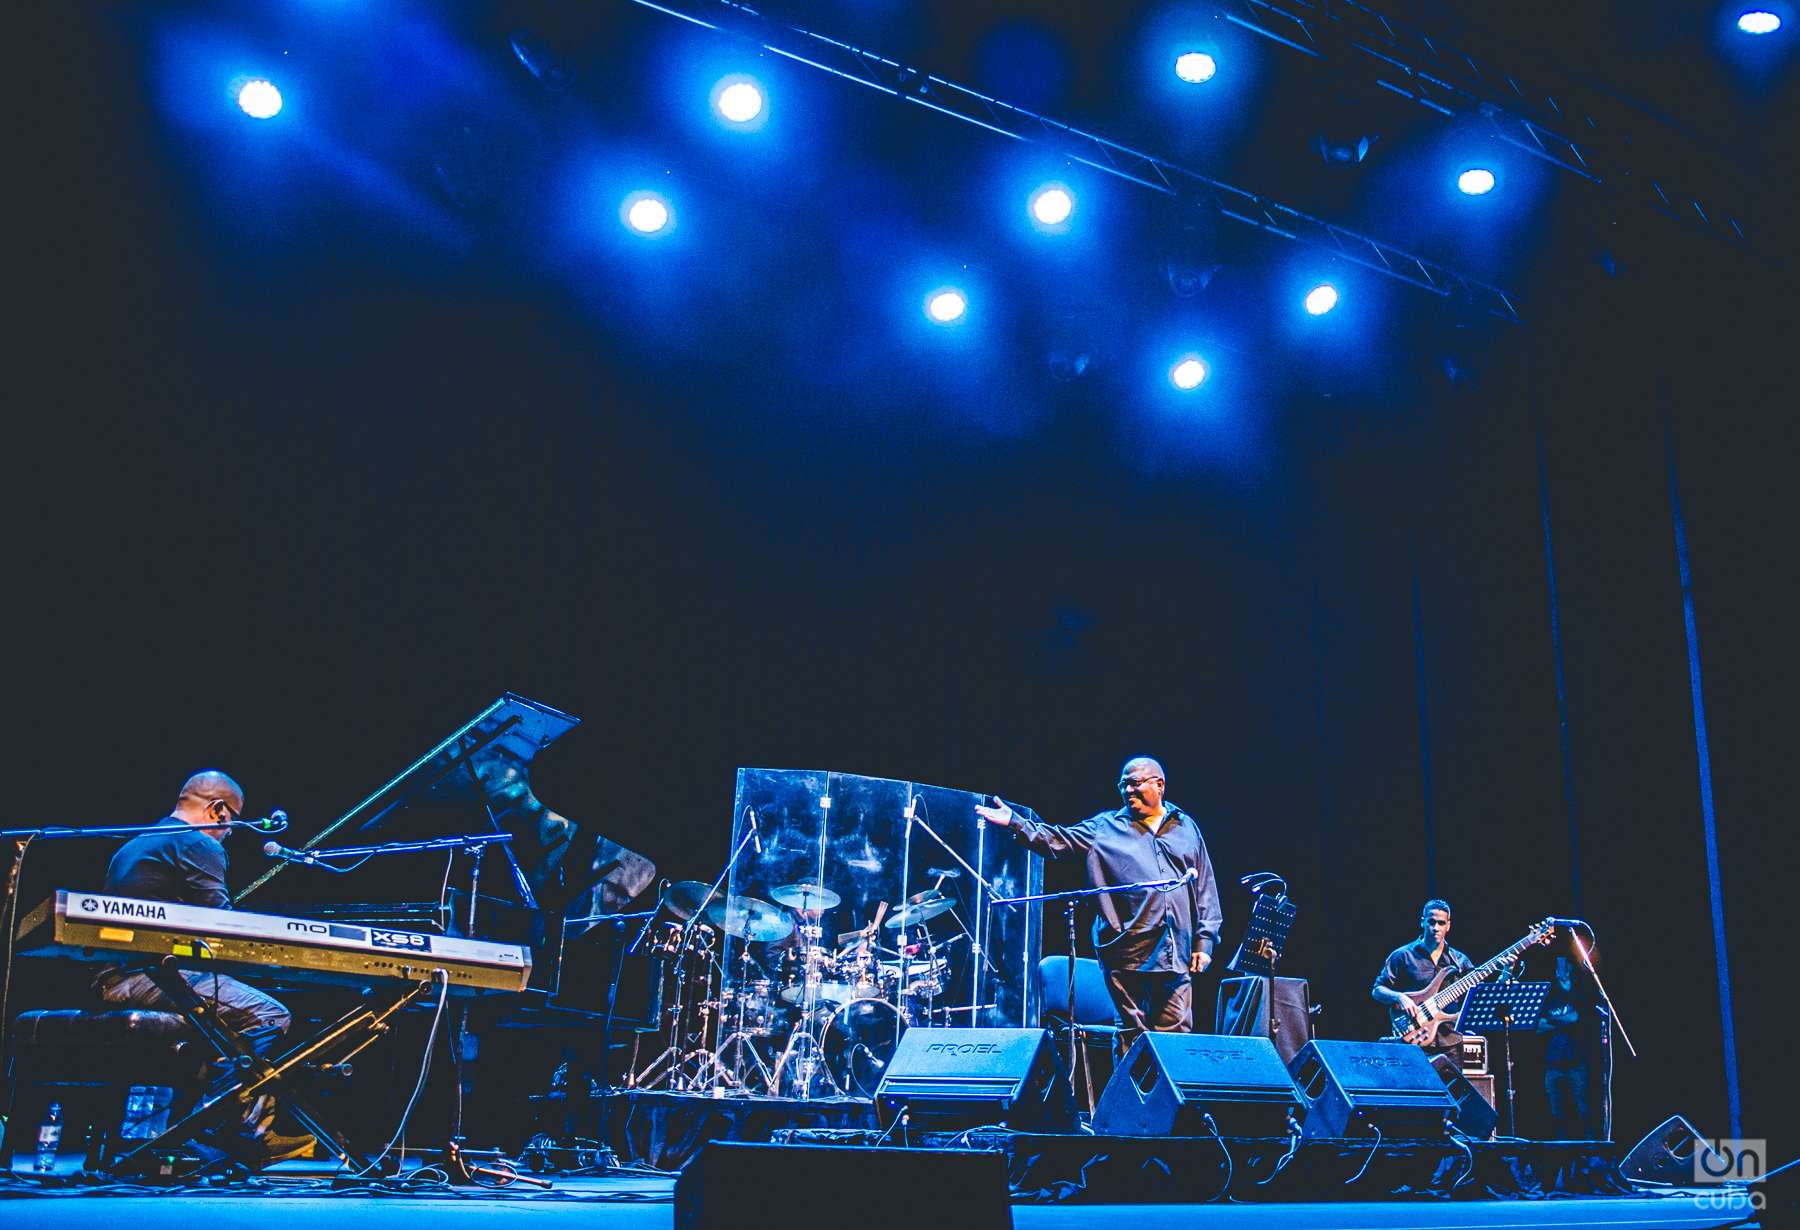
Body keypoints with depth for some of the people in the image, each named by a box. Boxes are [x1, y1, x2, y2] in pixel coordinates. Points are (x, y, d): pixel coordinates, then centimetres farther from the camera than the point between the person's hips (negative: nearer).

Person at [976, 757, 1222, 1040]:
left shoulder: (1186, 827, 15)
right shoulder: (1105, 828, 10)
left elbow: (1205, 887, 15)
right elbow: (1058, 840, 1)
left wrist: (1204, 940, 8)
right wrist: (1016, 823, -12)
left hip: (1177, 954, 1)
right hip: (1127, 953, -1)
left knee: (1177, 1034, 0)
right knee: (1132, 1036, 3)